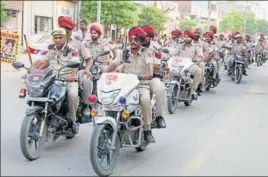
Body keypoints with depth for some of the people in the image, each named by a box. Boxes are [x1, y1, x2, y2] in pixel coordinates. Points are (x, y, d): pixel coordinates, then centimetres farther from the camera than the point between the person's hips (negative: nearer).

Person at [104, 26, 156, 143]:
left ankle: (147, 130, -19)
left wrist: (149, 73, -39)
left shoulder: (146, 53, 4)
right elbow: (113, 64, 4)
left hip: (142, 84, -3)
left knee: (145, 100, -34)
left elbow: (150, 64, -16)